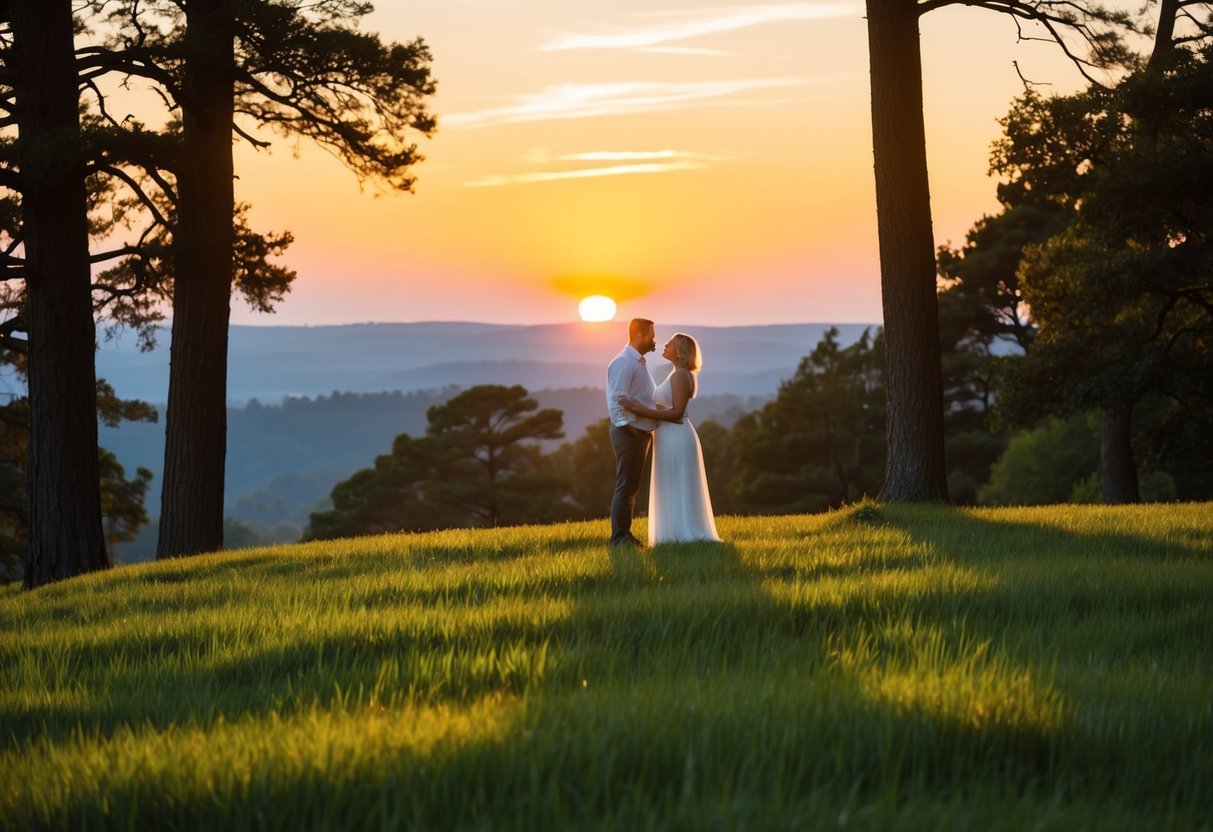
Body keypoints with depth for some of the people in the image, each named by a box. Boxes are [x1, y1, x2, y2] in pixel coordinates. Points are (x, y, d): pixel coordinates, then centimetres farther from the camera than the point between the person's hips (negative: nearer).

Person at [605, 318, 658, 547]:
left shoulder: (639, 363, 17)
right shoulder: (623, 363, -15)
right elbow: (616, 400, -21)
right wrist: (627, 428, -22)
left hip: (641, 432, 10)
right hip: (629, 432, -10)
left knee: (632, 487, 13)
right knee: (626, 487, -7)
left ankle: (625, 535, 19)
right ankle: (619, 537, -3)